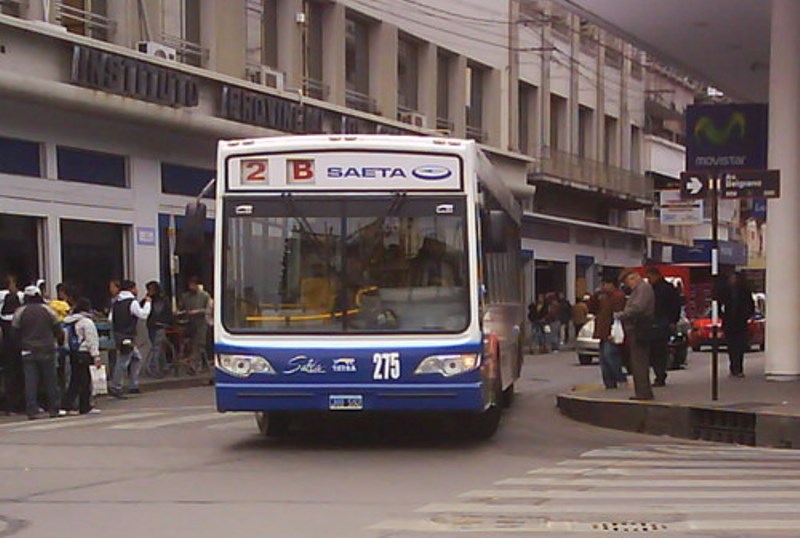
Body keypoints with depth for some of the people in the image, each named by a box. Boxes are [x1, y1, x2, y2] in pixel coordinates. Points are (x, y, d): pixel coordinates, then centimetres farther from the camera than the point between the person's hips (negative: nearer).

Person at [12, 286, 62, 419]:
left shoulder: (20, 312, -2)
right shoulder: (47, 310, 0)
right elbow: (58, 330, 4)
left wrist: (20, 347, 14)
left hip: (28, 352, 0)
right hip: (47, 351, 0)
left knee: (30, 382, 0)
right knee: (50, 381, 6)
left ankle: (31, 410, -4)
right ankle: (54, 409, 8)